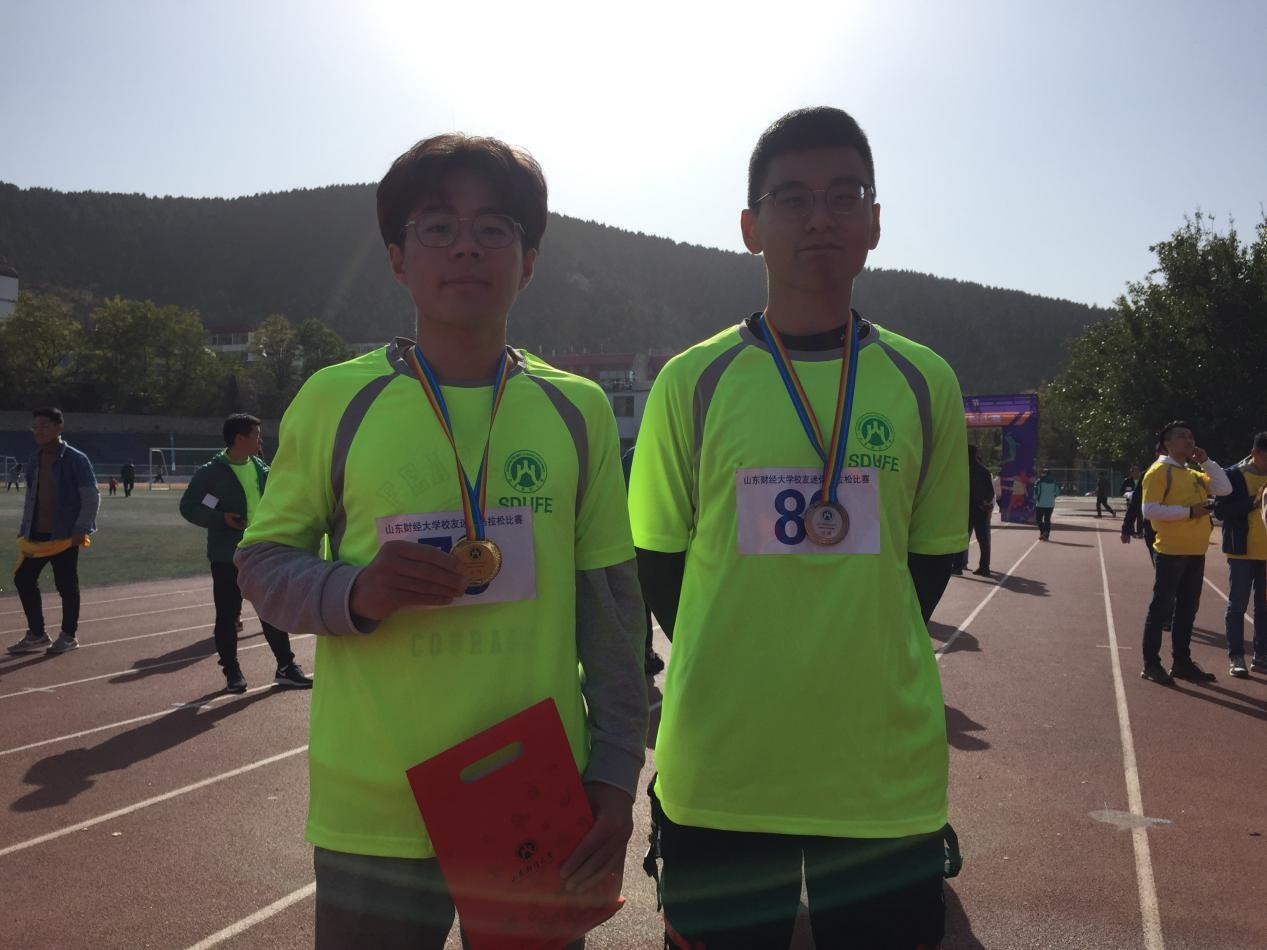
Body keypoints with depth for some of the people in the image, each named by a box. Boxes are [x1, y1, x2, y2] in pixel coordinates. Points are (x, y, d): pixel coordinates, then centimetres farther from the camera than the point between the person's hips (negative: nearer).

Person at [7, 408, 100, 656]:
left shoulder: (75, 459, -9)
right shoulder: (33, 462, 11)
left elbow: (92, 496, -10)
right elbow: (30, 498, 19)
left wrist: (81, 529, -16)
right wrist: (24, 529, 13)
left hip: (65, 535, -7)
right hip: (36, 535, 7)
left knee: (66, 585, 2)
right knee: (23, 579, 6)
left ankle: (69, 636, 16)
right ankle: (37, 635, 18)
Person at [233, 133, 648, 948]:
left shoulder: (578, 409, 2)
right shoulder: (337, 400, -2)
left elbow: (612, 604, 5)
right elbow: (263, 560, 5)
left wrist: (616, 774, 2)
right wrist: (356, 593, -16)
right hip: (373, 814, -1)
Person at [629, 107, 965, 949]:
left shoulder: (924, 384, 3)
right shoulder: (693, 382, -2)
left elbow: (931, 558, 10)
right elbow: (659, 563, 4)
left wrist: (857, 674, 6)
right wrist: (734, 680, 3)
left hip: (889, 774, 2)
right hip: (720, 775, -1)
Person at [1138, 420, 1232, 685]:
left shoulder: (1194, 473, 16)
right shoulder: (1159, 471, -9)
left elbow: (1224, 489, 6)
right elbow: (1150, 510, -18)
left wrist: (1206, 461, 3)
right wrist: (1188, 511, -19)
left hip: (1195, 553, 8)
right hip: (1171, 551, -8)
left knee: (1187, 608, 13)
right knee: (1162, 606, -3)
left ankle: (1182, 661, 21)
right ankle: (1151, 664, 2)